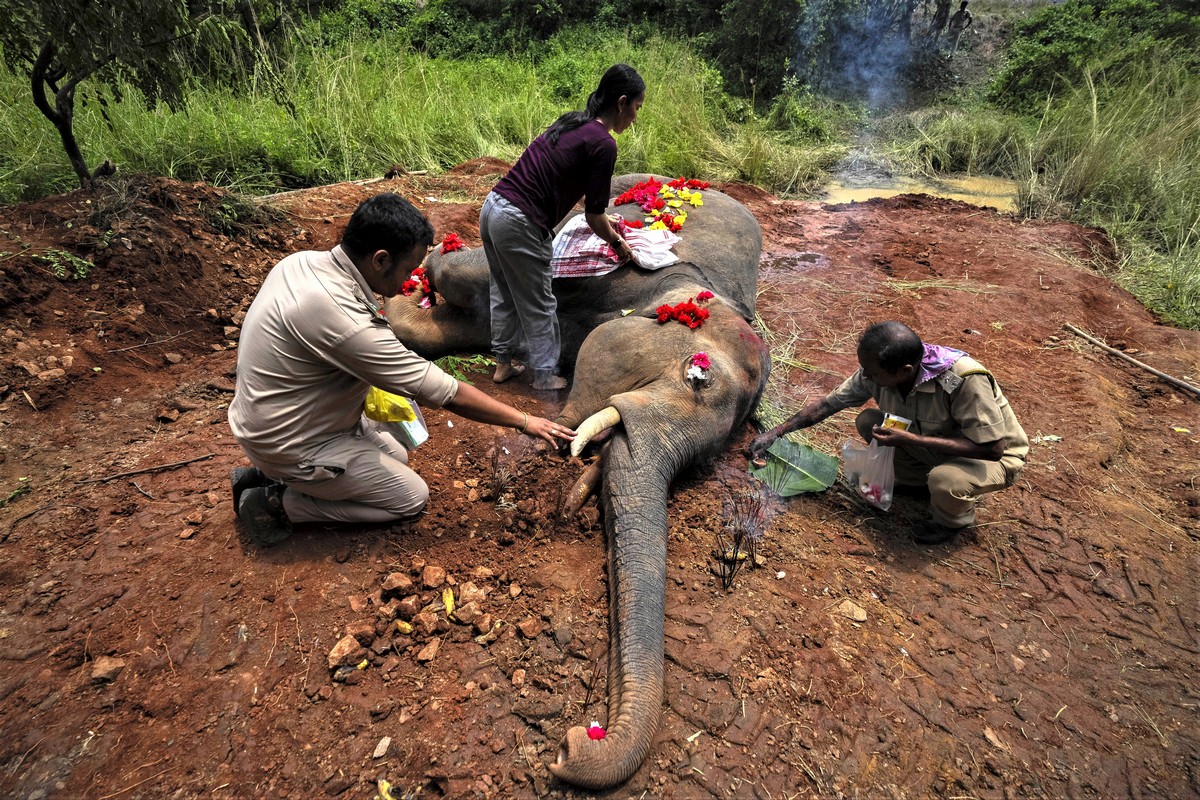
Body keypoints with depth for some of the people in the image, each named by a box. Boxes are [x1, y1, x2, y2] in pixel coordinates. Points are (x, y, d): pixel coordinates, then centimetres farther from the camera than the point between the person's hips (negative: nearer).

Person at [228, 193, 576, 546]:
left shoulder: (302, 261, -8)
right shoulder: (344, 320, -35)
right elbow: (446, 393, -29)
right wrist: (525, 421, -20)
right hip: (292, 446, -9)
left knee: (397, 456, 21)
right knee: (412, 497, 3)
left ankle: (269, 476, 16)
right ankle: (280, 503, 2)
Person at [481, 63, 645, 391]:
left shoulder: (573, 122, 14)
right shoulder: (603, 144, -12)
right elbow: (592, 217, -8)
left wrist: (604, 220, 36)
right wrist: (618, 243, 10)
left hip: (492, 208, 9)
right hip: (519, 225, -9)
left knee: (505, 293, 21)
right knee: (538, 304, 7)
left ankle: (503, 364, 35)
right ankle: (545, 376, 22)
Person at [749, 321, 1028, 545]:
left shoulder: (965, 380, -37)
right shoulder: (875, 372, -20)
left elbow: (992, 448, -34)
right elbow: (827, 404, -10)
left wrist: (911, 439, -39)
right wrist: (775, 433, -14)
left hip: (994, 456, -5)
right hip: (936, 443, 5)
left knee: (945, 481, -37)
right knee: (867, 422, -12)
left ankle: (954, 520, 1)